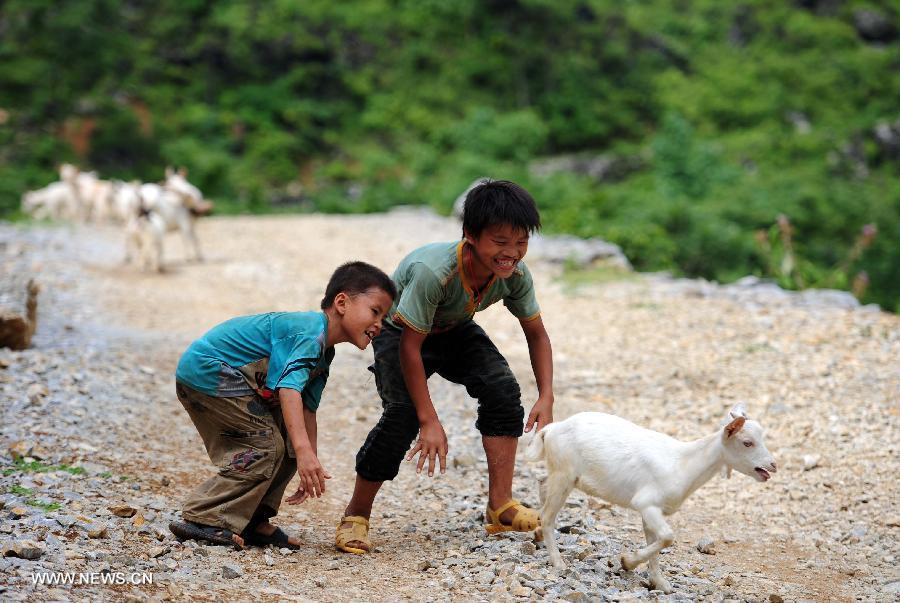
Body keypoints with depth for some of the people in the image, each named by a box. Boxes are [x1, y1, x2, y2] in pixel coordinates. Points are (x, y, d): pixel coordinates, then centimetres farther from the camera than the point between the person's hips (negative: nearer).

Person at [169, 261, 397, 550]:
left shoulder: (323, 353, 9)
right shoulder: (311, 333, -24)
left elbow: (307, 409, 10)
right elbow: (289, 388, -37)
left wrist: (311, 466, 6)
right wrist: (304, 451, -44)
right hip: (207, 371, -11)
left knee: (288, 443, 11)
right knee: (265, 447, -13)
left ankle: (252, 522, 12)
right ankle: (203, 521, -11)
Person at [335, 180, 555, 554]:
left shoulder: (516, 274, -24)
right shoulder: (433, 271, -40)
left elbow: (536, 334, -9)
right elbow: (410, 346, -35)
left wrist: (546, 398, -21)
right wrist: (430, 422, -35)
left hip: (455, 331, 5)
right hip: (401, 330, -5)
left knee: (502, 389, -17)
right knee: (403, 414, -24)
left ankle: (500, 508, -9)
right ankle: (355, 516, -6)